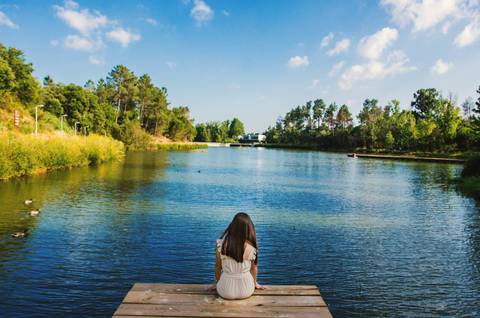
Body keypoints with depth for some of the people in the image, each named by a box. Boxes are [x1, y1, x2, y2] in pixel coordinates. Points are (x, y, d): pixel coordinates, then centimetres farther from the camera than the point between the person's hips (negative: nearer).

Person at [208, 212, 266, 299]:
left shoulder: (220, 243, -16)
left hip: (226, 292, 0)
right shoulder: (251, 247, -16)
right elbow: (254, 268, -1)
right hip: (246, 291, 0)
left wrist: (217, 283, 17)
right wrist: (255, 283, 20)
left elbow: (218, 266, -2)